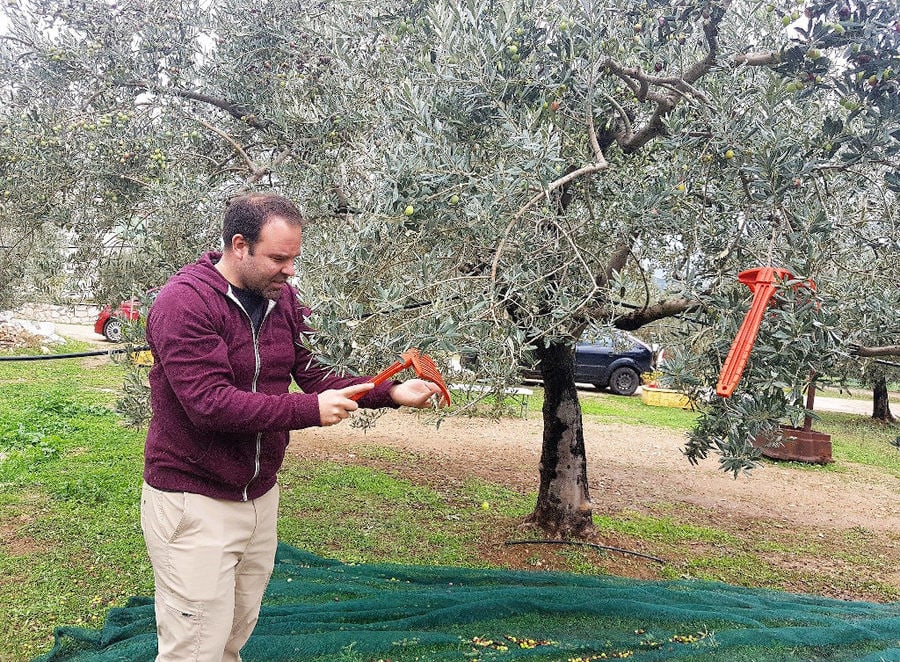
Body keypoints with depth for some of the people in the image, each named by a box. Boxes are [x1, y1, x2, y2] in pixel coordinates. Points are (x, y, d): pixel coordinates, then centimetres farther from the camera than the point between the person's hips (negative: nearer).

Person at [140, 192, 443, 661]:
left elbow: (316, 374, 4)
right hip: (194, 502, -7)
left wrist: (392, 393, -9)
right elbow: (210, 403, -27)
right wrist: (311, 411, -28)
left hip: (260, 496, 7)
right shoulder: (184, 302, -19)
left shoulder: (282, 299, 4)